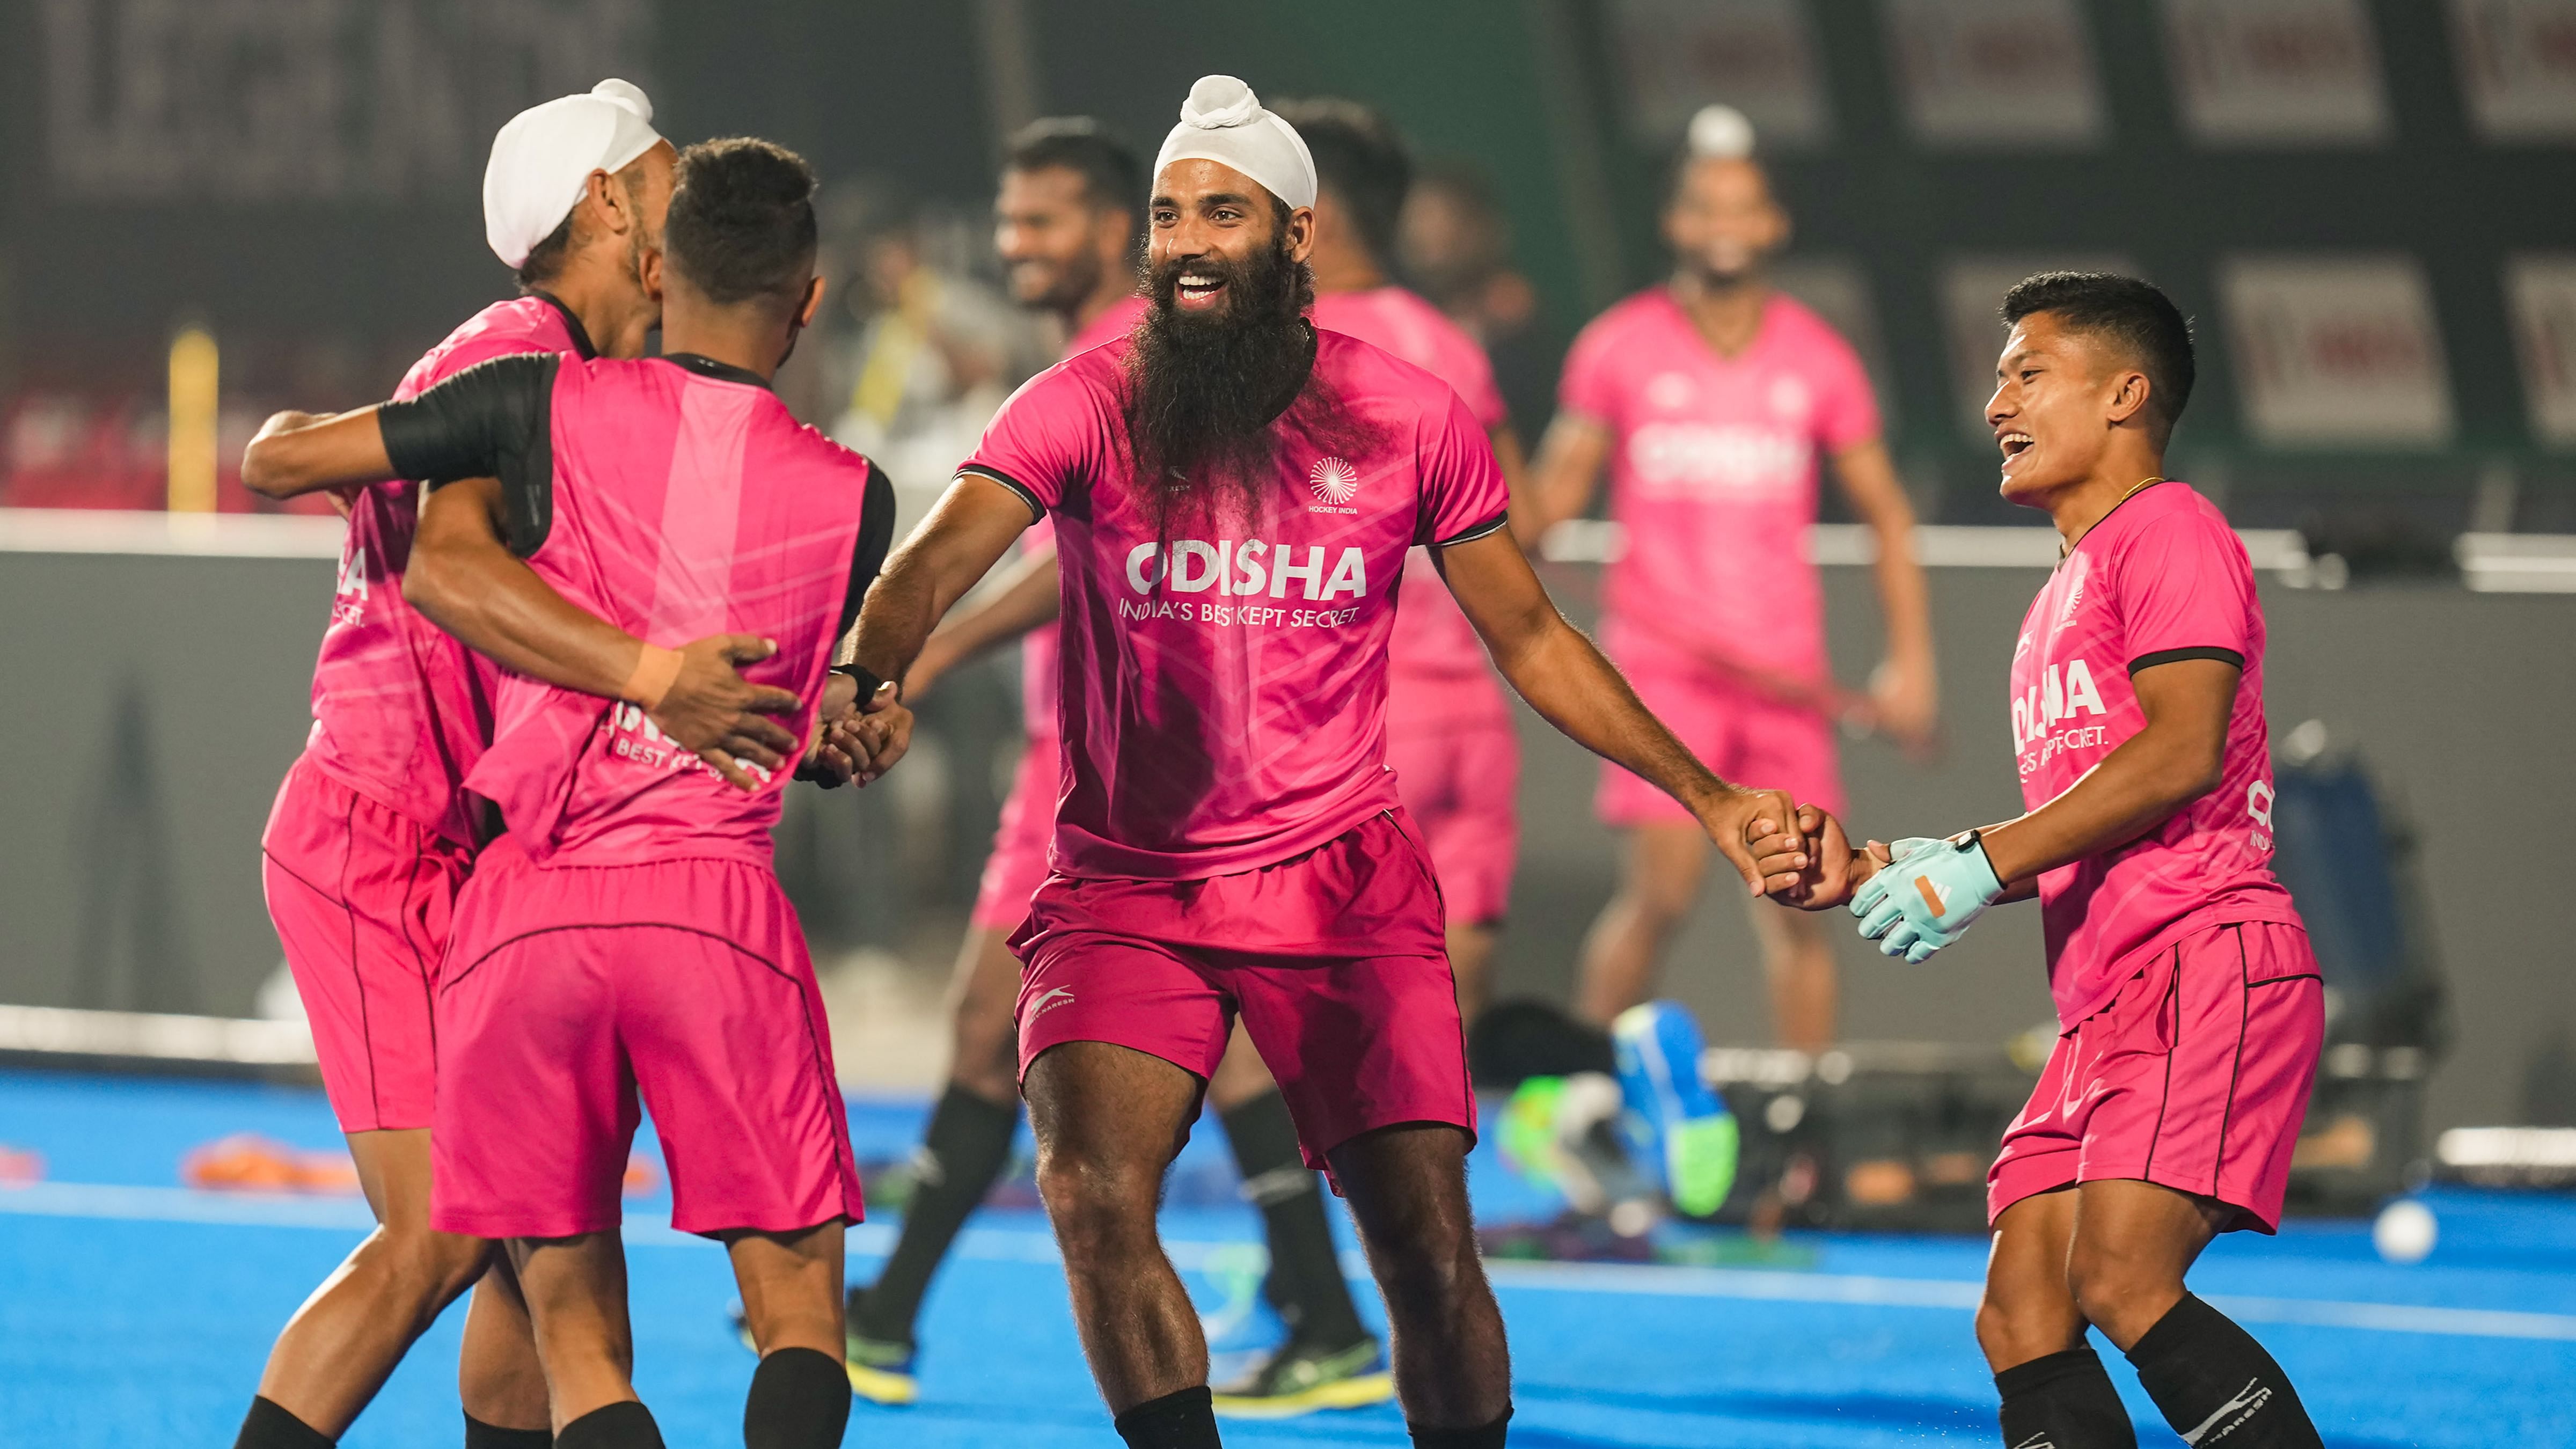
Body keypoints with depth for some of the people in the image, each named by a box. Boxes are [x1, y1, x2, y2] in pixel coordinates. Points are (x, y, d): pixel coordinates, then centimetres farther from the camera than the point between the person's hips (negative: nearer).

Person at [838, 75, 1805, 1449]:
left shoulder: (1408, 417, 1)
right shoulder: (1086, 408, -5)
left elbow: (1531, 640, 12)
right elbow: (937, 562, -20)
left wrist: (1707, 798, 8)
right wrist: (870, 678, -42)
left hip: (1345, 883, 1)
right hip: (1126, 885, -1)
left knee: (1427, 1242, -8)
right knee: (1093, 1192, -23)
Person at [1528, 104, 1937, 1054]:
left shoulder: (1817, 361, 6)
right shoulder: (1617, 350, 1)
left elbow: (1887, 516, 12)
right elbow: (1549, 495, 4)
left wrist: (1910, 661, 5)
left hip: (1787, 678, 2)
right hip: (1659, 659, -2)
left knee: (1798, 905, -1)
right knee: (1661, 893, -13)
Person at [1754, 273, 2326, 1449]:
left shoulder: (2168, 531, -2)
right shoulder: (2063, 596, 28)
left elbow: (2181, 751, -15)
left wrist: (1982, 865, -14)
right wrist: (1879, 870, 16)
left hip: (2206, 965, -10)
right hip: (2106, 999, 10)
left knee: (2123, 1282, -23)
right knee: (2021, 1317, -2)